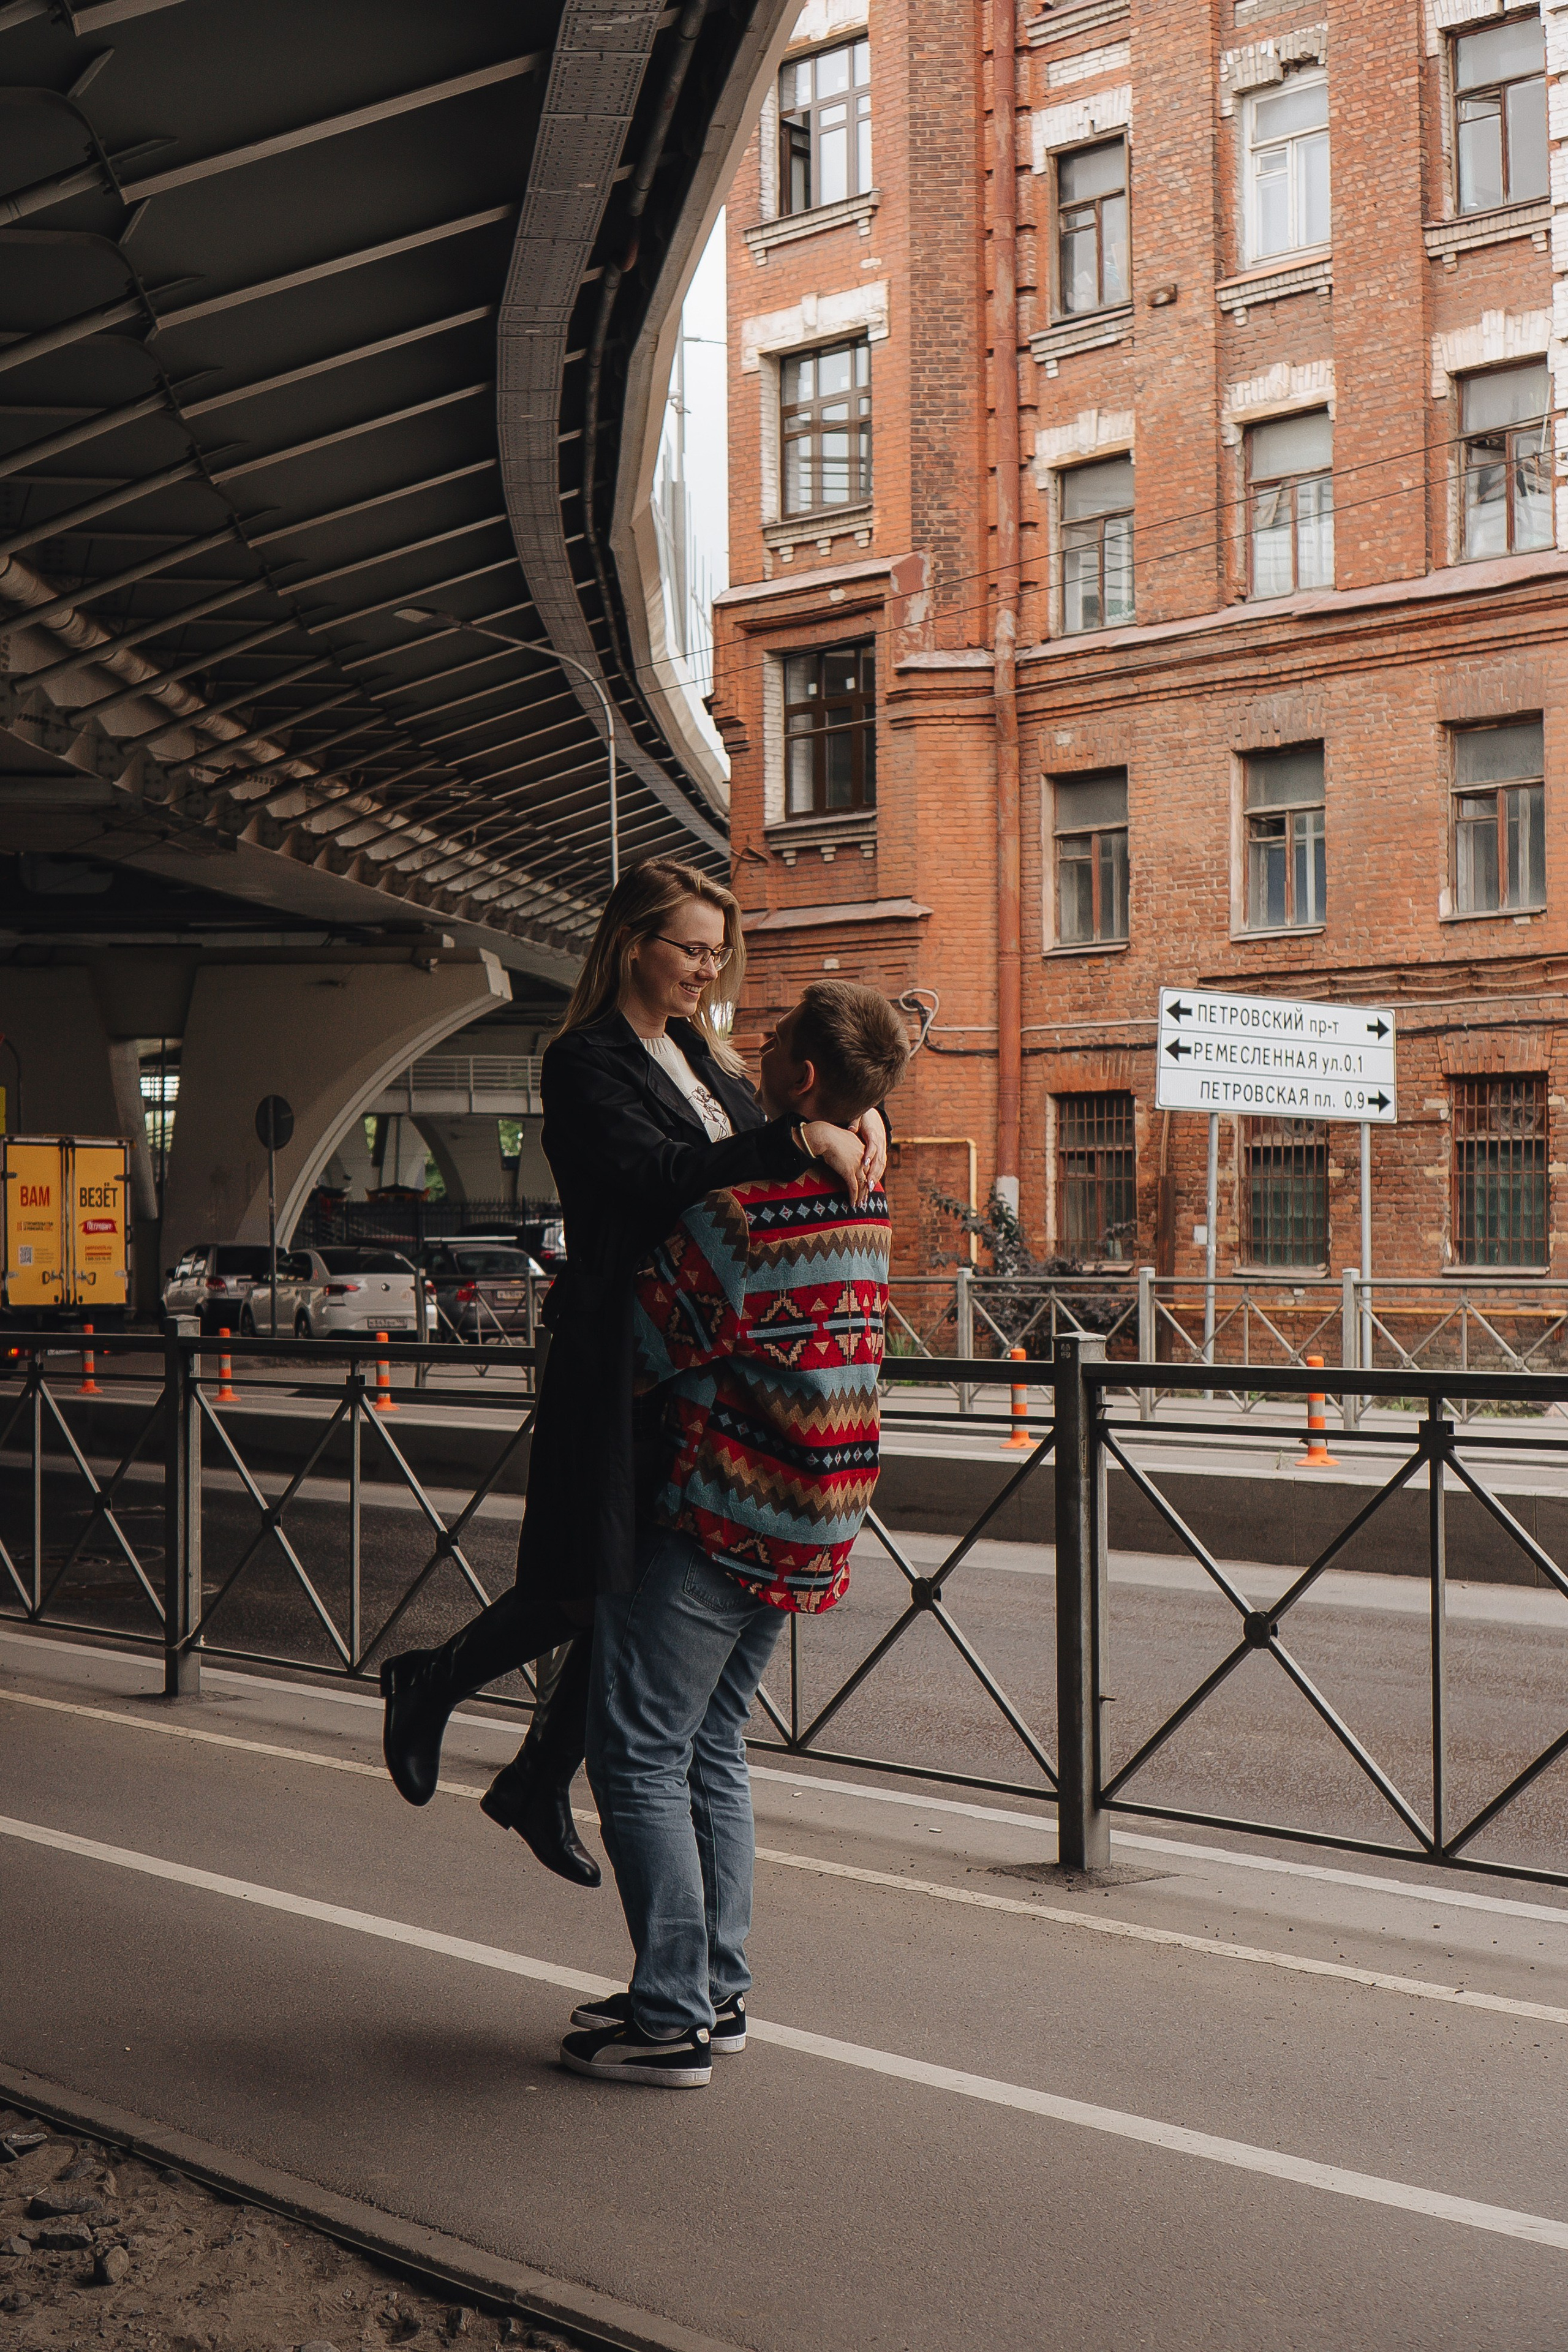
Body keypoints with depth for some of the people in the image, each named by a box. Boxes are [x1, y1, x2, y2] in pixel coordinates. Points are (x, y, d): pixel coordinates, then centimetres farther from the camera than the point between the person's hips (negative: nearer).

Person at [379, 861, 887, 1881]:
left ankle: (540, 1784, 25)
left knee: (647, 1582, 10)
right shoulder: (586, 1062, -7)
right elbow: (657, 1175, -22)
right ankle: (431, 1685, 20)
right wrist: (799, 1138, -27)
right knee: (598, 1579, -6)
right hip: (619, 1350, -8)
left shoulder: (706, 1059, 17)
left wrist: (857, 1120, -1)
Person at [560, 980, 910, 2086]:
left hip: (718, 1515, -8)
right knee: (713, 1748, 18)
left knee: (640, 1755, 0)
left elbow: (643, 1349, -15)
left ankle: (674, 2017, 3)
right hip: (808, 1525, 9)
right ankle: (719, 1989, 22)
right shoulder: (869, 1208, 6)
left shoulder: (741, 1208, -22)